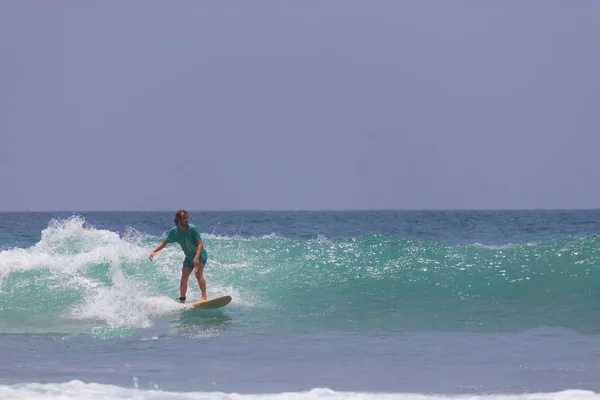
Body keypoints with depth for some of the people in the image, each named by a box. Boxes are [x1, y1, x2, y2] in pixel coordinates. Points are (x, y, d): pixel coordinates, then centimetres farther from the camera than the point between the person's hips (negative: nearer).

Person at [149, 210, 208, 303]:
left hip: (200, 255, -5)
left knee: (198, 273, -26)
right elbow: (164, 243, 0)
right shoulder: (174, 231, -11)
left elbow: (200, 243, -24)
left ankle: (204, 297, -30)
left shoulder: (192, 229, -23)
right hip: (189, 257, 5)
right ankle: (182, 300, 9)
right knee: (183, 278, -1)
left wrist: (197, 257, -37)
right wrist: (154, 251, -13)